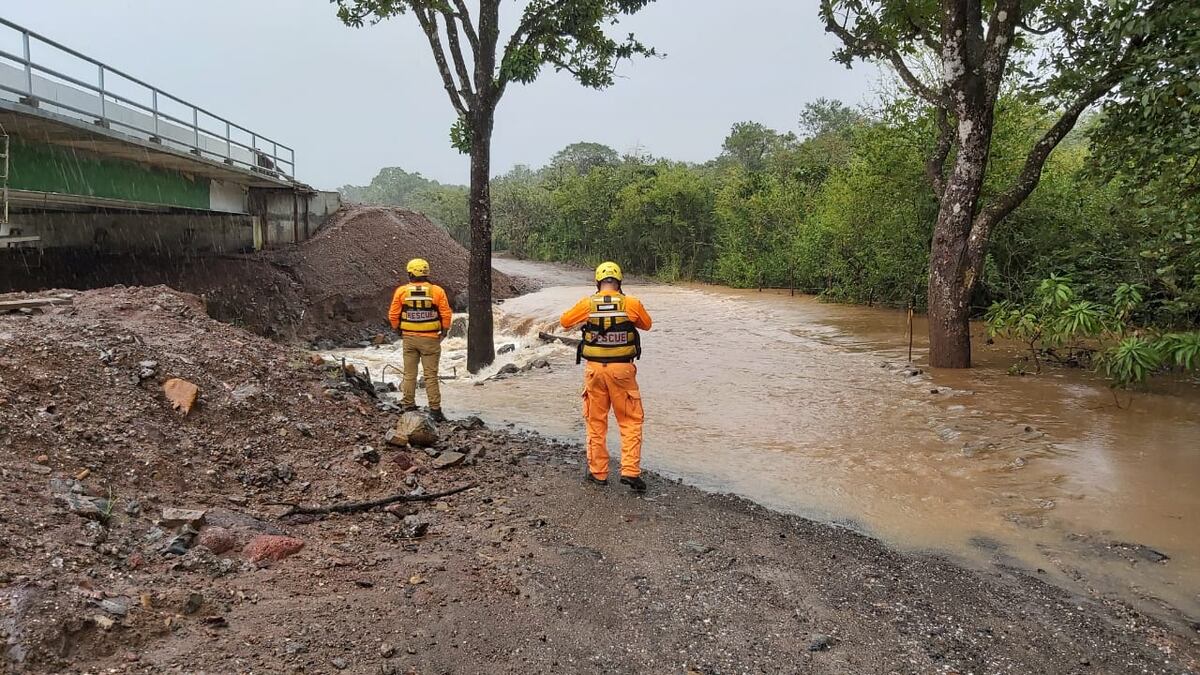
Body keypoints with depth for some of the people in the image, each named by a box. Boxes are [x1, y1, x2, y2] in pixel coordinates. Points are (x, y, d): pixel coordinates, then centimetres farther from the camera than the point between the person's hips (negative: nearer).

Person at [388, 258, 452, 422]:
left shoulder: (401, 291, -4)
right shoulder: (437, 291, -7)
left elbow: (393, 314, -1)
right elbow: (446, 314, -5)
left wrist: (397, 329, 16)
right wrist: (444, 331, 10)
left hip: (409, 338, 1)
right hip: (430, 339, -1)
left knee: (409, 374, 13)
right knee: (431, 375, 3)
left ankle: (408, 405, 17)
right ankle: (435, 409, 2)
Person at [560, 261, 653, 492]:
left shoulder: (586, 304, -5)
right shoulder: (632, 304, -6)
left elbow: (565, 321, 11)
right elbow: (646, 324, 12)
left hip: (594, 369, 1)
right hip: (622, 369, -1)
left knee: (596, 421, 13)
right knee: (631, 421, 9)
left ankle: (598, 472, 19)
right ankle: (630, 471, 0)